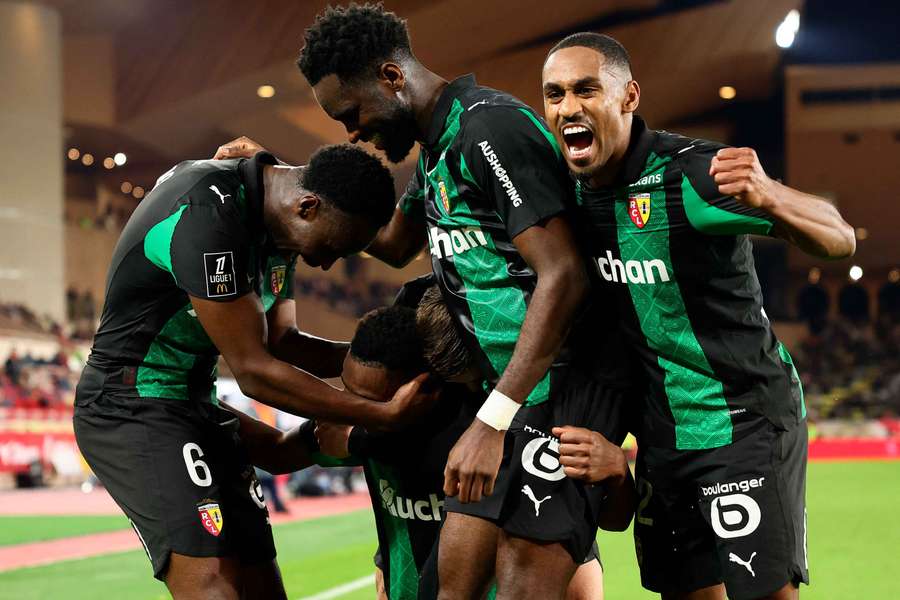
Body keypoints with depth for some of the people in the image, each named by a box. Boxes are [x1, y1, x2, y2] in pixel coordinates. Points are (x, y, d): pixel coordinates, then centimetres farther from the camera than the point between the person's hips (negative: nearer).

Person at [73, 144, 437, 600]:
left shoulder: (280, 220, 5)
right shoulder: (207, 216, -26)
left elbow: (282, 342, 12)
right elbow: (254, 371, -24)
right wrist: (384, 416, -20)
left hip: (197, 407, 10)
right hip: (133, 408, -10)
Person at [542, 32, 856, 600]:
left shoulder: (691, 172, -20)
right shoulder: (575, 191, 0)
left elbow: (840, 239, -22)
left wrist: (766, 197, -45)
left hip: (745, 423, -6)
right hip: (662, 435, 7)